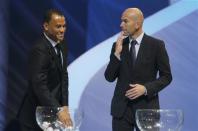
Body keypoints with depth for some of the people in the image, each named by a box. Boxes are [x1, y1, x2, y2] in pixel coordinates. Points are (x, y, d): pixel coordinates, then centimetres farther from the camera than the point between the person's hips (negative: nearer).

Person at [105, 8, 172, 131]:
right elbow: (109, 77, 3)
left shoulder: (156, 45, -2)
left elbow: (166, 76, 0)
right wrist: (117, 53, -10)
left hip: (146, 107, -2)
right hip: (121, 108, 2)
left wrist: (146, 88, -15)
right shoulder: (118, 45, 6)